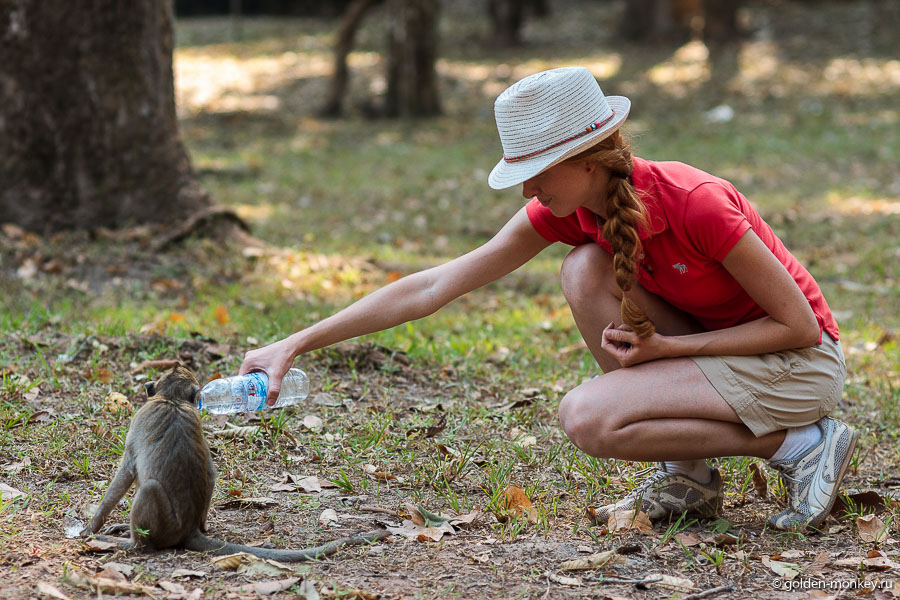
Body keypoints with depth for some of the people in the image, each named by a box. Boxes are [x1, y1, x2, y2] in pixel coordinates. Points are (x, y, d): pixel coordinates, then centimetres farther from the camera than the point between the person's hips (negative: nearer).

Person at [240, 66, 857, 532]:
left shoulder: (694, 203, -28)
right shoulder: (565, 210, -8)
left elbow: (799, 323, -19)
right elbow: (434, 287, -8)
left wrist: (664, 346, -21)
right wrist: (296, 344, -12)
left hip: (803, 365, -7)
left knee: (586, 416, -22)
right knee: (585, 270, -15)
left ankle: (801, 446, -10)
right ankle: (687, 477, -5)